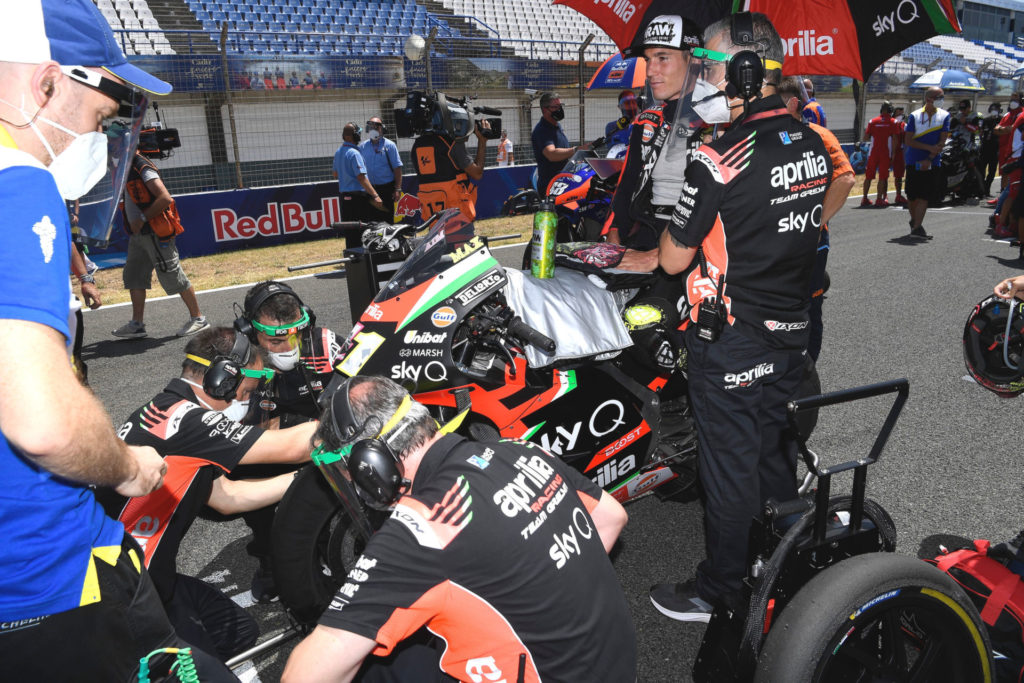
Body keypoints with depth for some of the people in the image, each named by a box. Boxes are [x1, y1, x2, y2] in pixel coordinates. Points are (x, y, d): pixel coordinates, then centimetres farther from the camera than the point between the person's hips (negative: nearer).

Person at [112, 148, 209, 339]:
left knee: (172, 277, -3)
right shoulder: (127, 168, 13)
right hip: (138, 234, 10)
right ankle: (137, 324, 15)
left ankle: (198, 318, 8)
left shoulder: (143, 167, -15)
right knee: (133, 276, 9)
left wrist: (142, 219, -20)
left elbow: (165, 198, -25)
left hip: (155, 233, -10)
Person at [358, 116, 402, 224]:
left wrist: (398, 189, -10)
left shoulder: (389, 145, -1)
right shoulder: (362, 146, 8)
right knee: (372, 220, 6)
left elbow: (397, 168, -4)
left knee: (387, 219, 0)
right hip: (368, 189, 3)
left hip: (386, 188, -3)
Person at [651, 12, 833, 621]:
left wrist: (674, 230, 4)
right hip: (792, 333, 8)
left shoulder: (718, 161, -23)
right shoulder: (815, 146, 2)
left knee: (729, 467, 6)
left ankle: (721, 590, 24)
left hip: (729, 343, -8)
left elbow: (674, 259, -15)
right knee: (776, 453, 22)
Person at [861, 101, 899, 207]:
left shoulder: (872, 121, 3)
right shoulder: (893, 122, 0)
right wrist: (894, 153, 3)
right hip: (886, 153, -2)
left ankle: (865, 198, 8)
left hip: (873, 152, 2)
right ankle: (879, 198, -2)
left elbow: (865, 138, 0)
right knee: (882, 177, 1)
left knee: (868, 176, 7)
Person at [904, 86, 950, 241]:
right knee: (913, 196, 7)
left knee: (925, 196, -10)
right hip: (913, 161, 0)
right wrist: (929, 148, -15)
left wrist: (930, 159, -14)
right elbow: (908, 140, -6)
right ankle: (915, 222, 28)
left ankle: (916, 228, -13)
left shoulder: (944, 116, 3)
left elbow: (942, 141, -3)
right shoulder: (915, 116, 1)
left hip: (932, 163, 0)